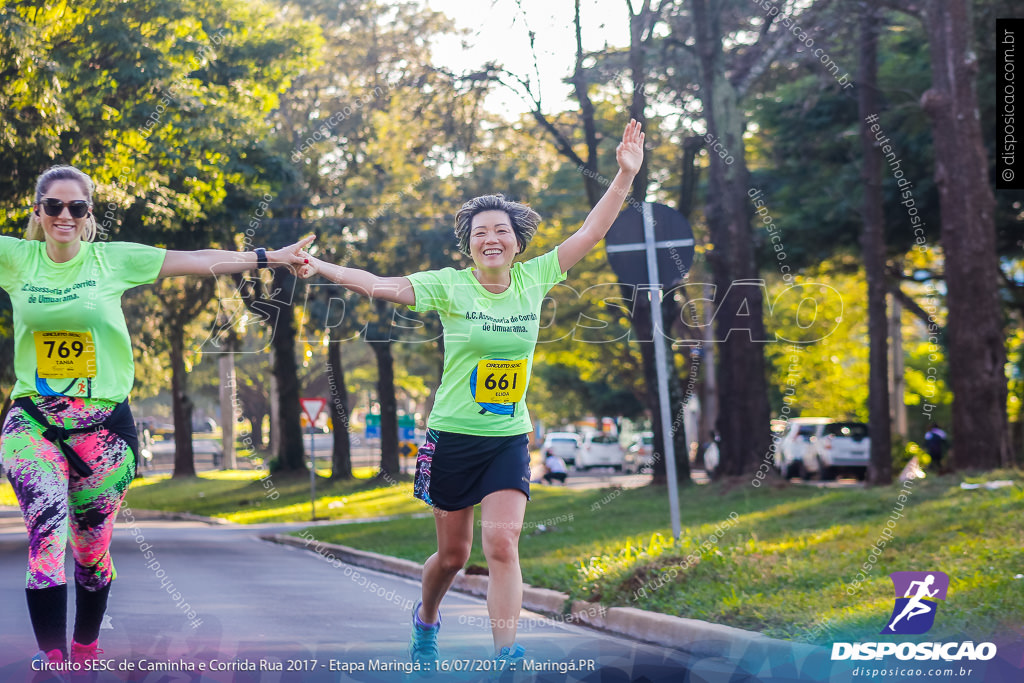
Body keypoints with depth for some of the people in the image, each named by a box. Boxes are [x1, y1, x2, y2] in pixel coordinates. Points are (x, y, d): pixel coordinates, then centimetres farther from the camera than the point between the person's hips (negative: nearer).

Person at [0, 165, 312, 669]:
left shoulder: (112, 259, 3)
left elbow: (200, 261, 3)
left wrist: (269, 258, 2)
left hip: (103, 423, 1)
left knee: (91, 550, 8)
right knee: (47, 532, -20)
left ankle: (85, 648, 30)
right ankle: (51, 656, -22)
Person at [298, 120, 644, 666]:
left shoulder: (533, 279, 0)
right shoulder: (450, 286, -8)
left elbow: (590, 233, 3)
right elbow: (382, 286, -18)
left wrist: (624, 176, -2)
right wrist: (324, 269, -32)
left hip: (510, 439, 1)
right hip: (453, 437, -1)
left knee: (502, 544, -14)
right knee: (452, 552, 11)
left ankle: (505, 657, -13)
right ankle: (426, 620, 42)